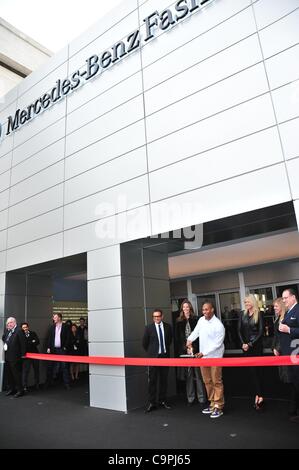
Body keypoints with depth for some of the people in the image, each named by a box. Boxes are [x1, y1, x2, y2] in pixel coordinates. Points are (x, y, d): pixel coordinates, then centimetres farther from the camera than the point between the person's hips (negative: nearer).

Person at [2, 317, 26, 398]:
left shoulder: (19, 331, -16)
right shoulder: (7, 331, 8)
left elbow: (23, 343, -16)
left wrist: (23, 354, -14)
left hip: (15, 357, -8)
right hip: (7, 356, 8)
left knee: (16, 373, -1)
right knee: (9, 374, 16)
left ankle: (20, 390, 10)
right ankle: (12, 389, 29)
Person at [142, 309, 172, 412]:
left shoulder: (167, 327, 2)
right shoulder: (149, 328, -6)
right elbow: (144, 343, 3)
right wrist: (151, 352, 7)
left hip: (165, 356, 3)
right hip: (153, 357, -3)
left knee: (163, 379, 11)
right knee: (152, 380, 0)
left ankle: (162, 401, 23)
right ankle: (152, 403, 9)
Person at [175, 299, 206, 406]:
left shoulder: (196, 320, 1)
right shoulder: (179, 322, 7)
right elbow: (177, 337, 6)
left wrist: (193, 347, -10)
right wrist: (185, 348, -3)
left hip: (196, 350, -2)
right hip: (184, 351, 2)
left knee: (198, 374, 1)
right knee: (188, 375, 7)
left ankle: (202, 398, 11)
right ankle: (190, 398, 16)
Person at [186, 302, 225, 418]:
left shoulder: (218, 325, -17)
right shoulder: (201, 320, 1)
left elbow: (217, 343, -18)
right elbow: (196, 331, 17)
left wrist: (204, 353, -20)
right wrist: (190, 339, 2)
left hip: (214, 356, -6)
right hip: (202, 356, 6)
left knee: (216, 382, 0)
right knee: (207, 382, 14)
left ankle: (219, 407, 11)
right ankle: (212, 404, 27)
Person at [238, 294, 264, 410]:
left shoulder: (258, 314, -5)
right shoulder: (242, 314, 7)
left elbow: (261, 331, -8)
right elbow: (239, 330, 6)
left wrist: (251, 344, -12)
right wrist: (243, 343, -6)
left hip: (256, 345, -4)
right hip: (246, 345, 4)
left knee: (256, 369, -2)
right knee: (252, 370, 6)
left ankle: (259, 395, 2)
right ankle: (258, 395, 12)